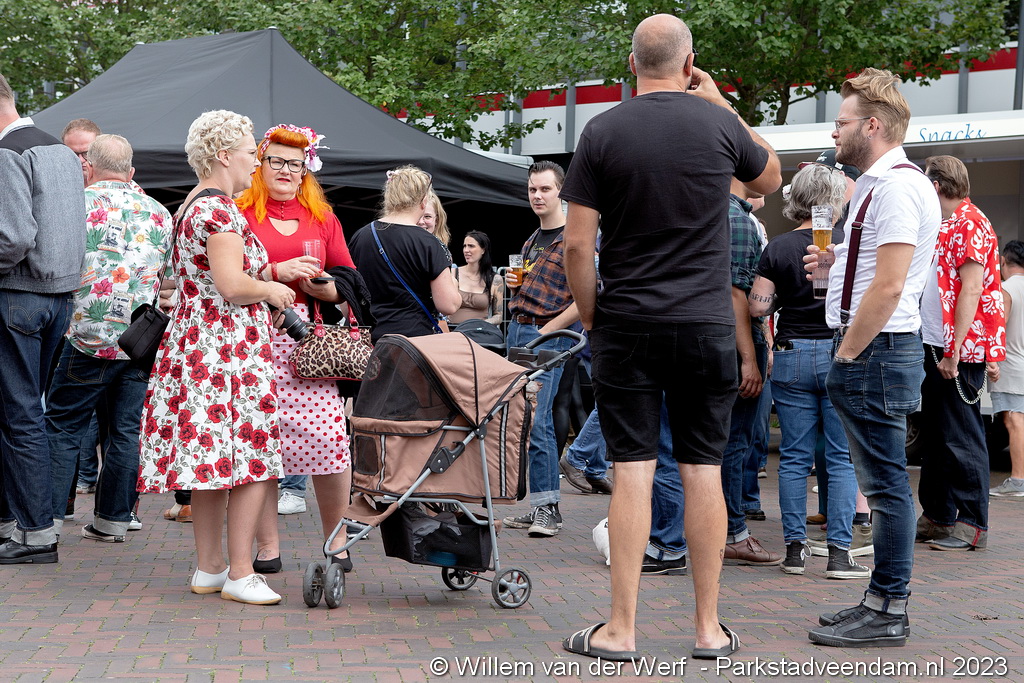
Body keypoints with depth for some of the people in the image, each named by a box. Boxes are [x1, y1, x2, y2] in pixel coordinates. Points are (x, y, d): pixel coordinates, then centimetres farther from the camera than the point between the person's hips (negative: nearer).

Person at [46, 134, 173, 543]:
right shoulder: (159, 213, 12)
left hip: (90, 336, -4)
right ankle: (114, 520, 13)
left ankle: (47, 519, 1)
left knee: (63, 427, 3)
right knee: (126, 430, 9)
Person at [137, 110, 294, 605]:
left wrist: (272, 272, 21)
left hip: (196, 342, 10)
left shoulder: (191, 205, 18)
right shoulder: (221, 210, -14)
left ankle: (209, 566, 17)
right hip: (231, 349, -10)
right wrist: (273, 290, -4)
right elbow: (233, 285, -22)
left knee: (210, 458, 12)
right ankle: (240, 573, -6)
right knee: (251, 459, -7)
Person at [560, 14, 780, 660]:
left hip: (627, 325, 0)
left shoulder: (602, 132, -4)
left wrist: (592, 318, 7)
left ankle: (622, 630, 4)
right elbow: (771, 176, 21)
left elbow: (577, 246, -5)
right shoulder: (719, 124, -1)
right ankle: (710, 628, 12)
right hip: (708, 327, 1)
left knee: (633, 470, 1)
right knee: (703, 470, 6)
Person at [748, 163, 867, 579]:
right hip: (840, 354, -2)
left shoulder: (777, 248, 0)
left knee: (794, 457, 8)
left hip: (791, 356, 2)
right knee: (842, 459, 2)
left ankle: (795, 548, 10)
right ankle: (839, 552, 1)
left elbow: (757, 306, -4)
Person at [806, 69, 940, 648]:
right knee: (884, 483, 13)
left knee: (886, 482, -6)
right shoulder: (881, 184, 19)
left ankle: (887, 613, -1)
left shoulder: (896, 186, -15)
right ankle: (886, 600, 20)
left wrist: (846, 355, -16)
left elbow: (889, 286, -21)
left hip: (873, 351, -11)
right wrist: (836, 260, 13)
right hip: (870, 352, 11)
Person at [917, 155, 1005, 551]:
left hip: (959, 349, -10)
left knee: (961, 437, -6)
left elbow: (971, 290, -18)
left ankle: (972, 525, -2)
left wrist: (955, 351, -22)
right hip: (935, 347, 10)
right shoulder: (947, 226, 19)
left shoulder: (971, 223, -11)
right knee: (936, 434, 13)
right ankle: (936, 518, 21)